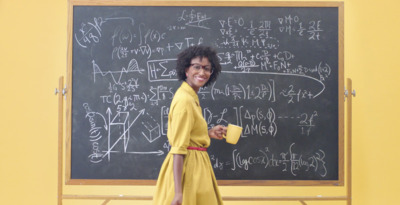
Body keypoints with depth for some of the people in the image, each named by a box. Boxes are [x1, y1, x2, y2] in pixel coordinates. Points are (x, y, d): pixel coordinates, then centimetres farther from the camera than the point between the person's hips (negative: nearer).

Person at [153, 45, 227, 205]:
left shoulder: (191, 96, 10)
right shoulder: (184, 100, -19)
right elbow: (178, 148, -24)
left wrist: (208, 133, 11)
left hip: (195, 164, 10)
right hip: (186, 167, -10)